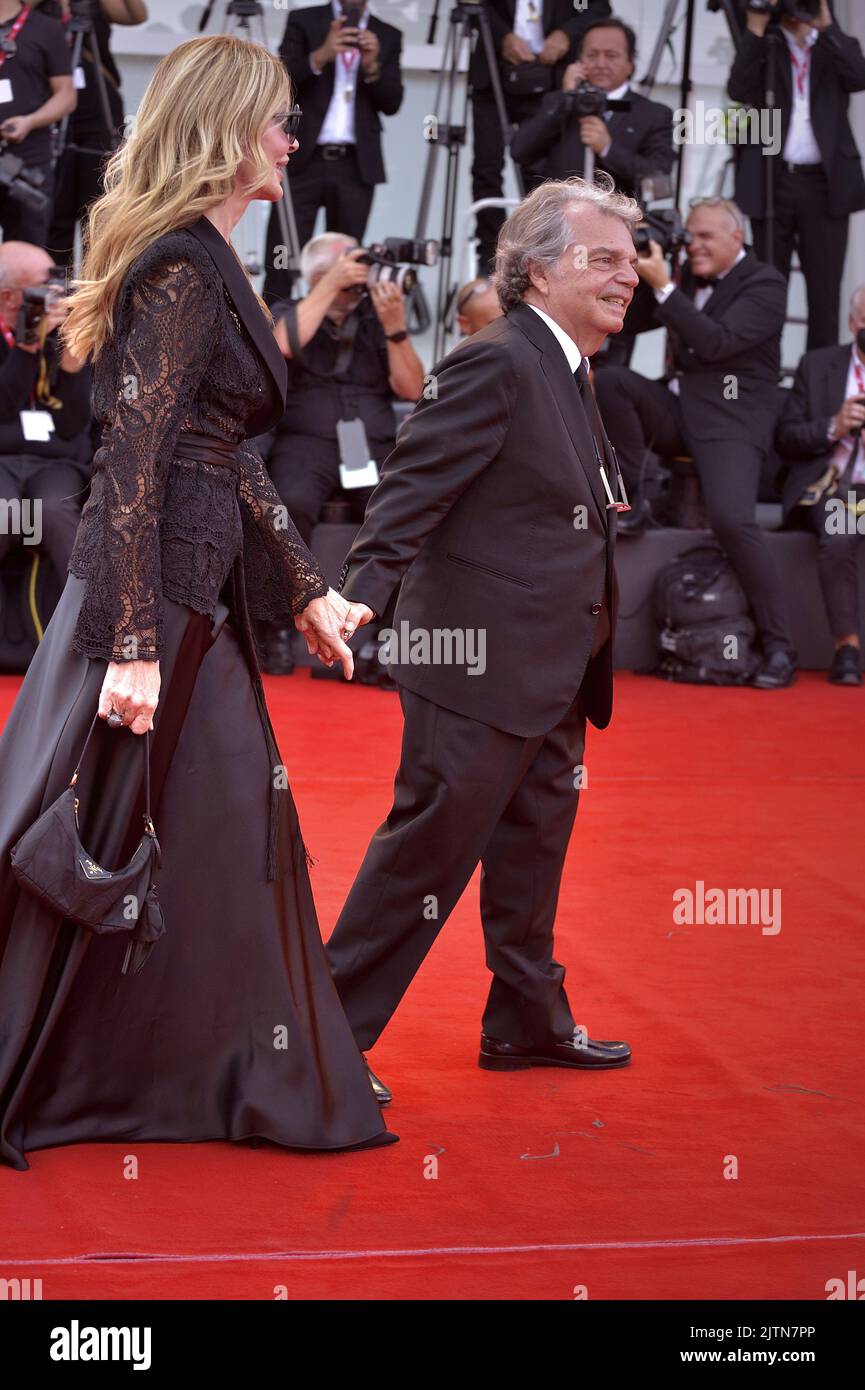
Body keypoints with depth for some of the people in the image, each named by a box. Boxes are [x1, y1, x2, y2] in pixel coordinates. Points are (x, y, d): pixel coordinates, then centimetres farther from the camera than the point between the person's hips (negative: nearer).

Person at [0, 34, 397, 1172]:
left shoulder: (205, 264, 15)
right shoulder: (185, 269, -15)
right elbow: (136, 459, -21)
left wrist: (305, 589, 23)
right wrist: (135, 644, -24)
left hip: (194, 602, 10)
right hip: (157, 604, -10)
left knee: (234, 826, 14)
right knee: (109, 853, -1)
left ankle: (249, 1081, 25)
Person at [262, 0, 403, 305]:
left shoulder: (388, 37, 13)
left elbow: (392, 103, 6)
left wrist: (373, 67, -12)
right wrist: (321, 56, -19)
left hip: (357, 165, 2)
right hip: (303, 159, -2)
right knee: (282, 262, -7)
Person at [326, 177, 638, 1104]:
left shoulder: (564, 374, 15)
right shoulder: (496, 364, -16)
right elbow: (411, 489, -20)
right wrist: (362, 598, -29)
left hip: (549, 678, 10)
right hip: (480, 668, -10)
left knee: (531, 854, 18)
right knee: (430, 848, -4)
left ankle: (527, 1022, 31)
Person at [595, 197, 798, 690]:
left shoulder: (765, 284, -6)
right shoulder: (691, 277, 15)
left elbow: (716, 342, -20)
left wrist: (663, 286, -23)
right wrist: (636, 271, 3)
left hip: (731, 420, -7)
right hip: (679, 408, 7)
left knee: (733, 520, -26)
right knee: (610, 380, -18)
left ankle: (780, 649, -19)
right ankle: (630, 501, -6)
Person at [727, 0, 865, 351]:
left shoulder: (837, 46, 11)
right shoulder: (765, 47, 10)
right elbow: (739, 90, -7)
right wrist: (755, 30, -12)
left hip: (825, 182, 0)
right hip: (772, 180, 0)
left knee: (825, 290, 0)